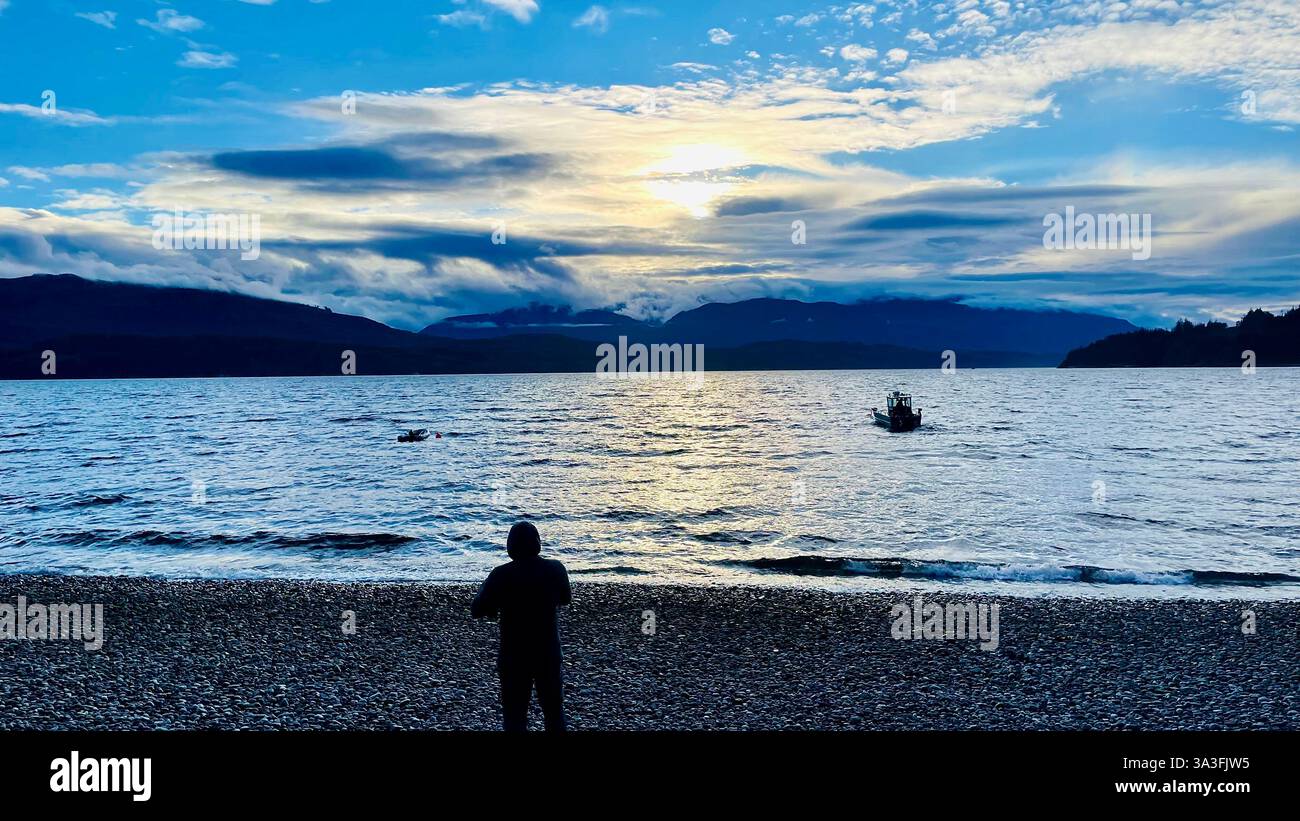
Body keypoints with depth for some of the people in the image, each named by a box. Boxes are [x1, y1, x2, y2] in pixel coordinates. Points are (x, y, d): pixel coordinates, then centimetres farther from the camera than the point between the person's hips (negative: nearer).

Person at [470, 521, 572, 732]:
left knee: (514, 715, 8)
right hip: (548, 652, 3)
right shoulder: (555, 569, -7)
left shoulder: (501, 575, -16)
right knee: (554, 710, 18)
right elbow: (565, 599, 11)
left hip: (513, 655, -2)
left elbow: (476, 611, -11)